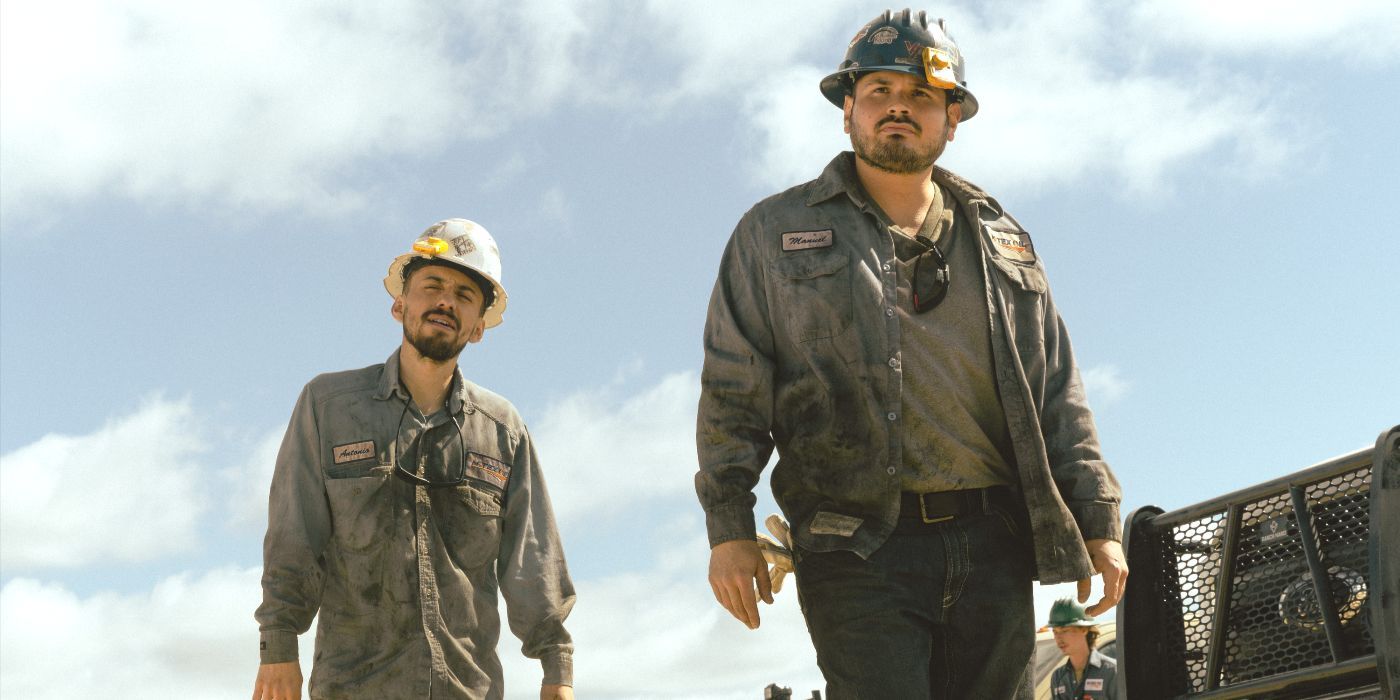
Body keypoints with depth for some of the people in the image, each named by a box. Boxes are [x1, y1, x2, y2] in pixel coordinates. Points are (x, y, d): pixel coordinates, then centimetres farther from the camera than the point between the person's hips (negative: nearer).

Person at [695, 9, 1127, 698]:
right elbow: (732, 390, 5)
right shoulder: (776, 233, 9)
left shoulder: (1001, 240, 18)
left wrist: (1098, 523, 9)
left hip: (992, 546, 4)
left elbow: (1058, 397, 17)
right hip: (860, 547, -3)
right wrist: (729, 527, -4)